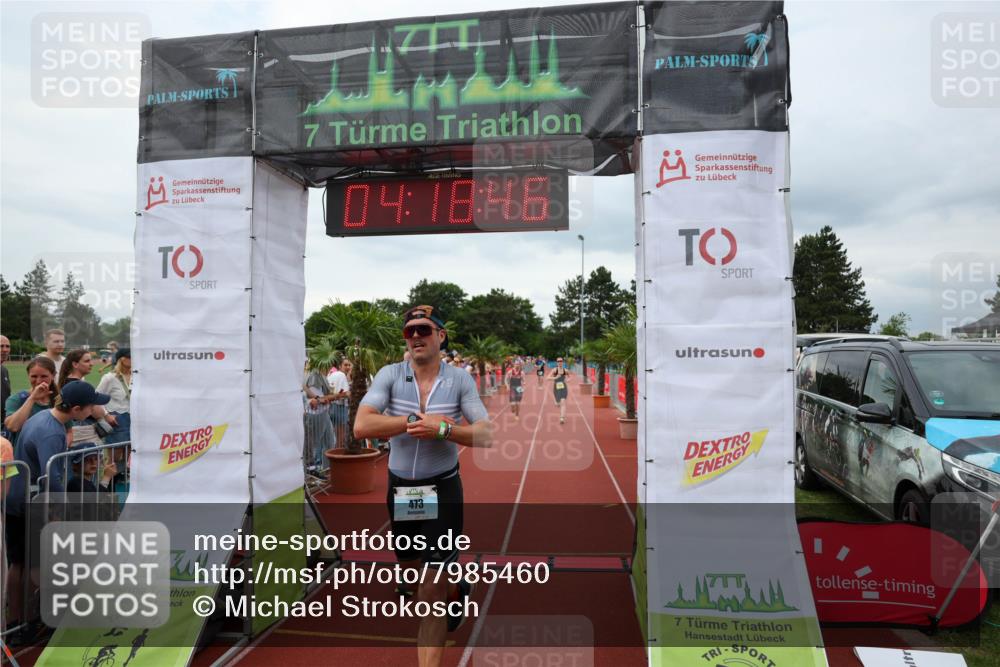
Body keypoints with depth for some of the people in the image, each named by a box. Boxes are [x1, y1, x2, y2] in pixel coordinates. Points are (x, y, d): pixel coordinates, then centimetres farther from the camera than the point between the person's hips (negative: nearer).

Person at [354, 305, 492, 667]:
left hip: (443, 490, -3)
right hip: (399, 488, 3)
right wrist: (420, 421, -23)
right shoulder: (390, 375, -7)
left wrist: (441, 429, -28)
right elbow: (362, 426, -20)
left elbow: (485, 435, -13)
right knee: (411, 566, 24)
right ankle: (455, 586, 55)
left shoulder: (459, 379, -8)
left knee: (431, 588, -5)